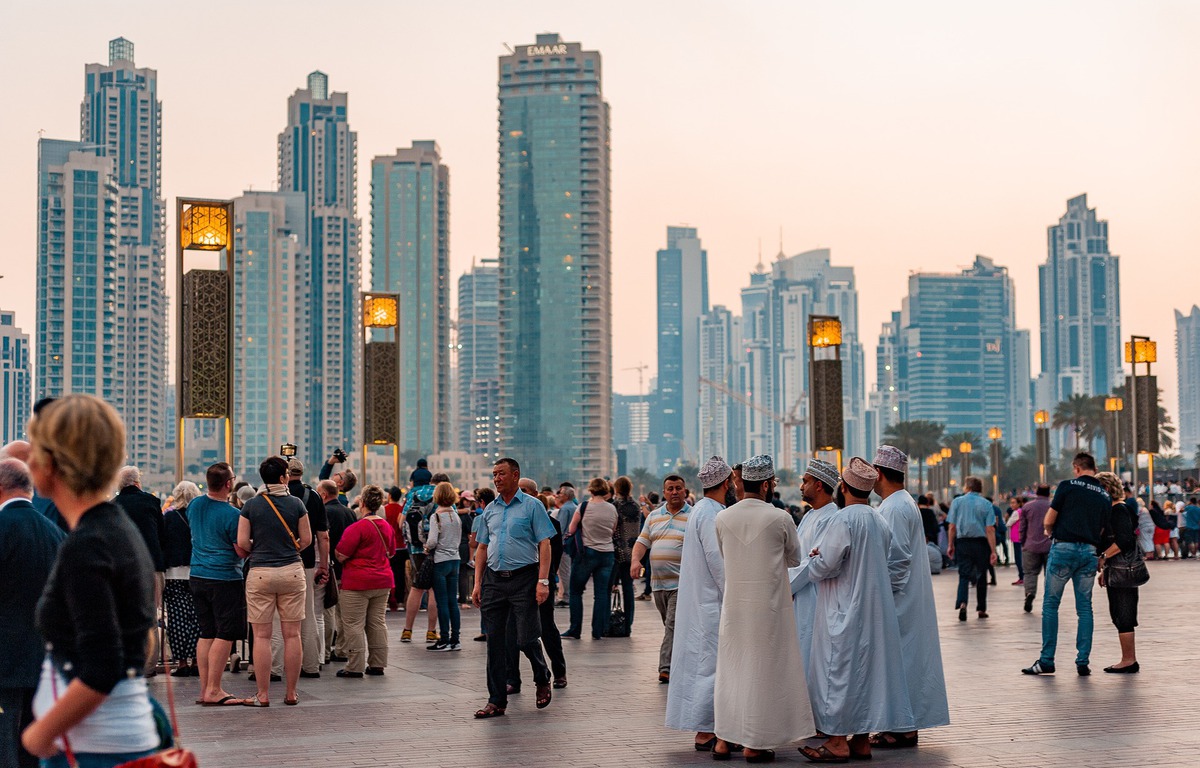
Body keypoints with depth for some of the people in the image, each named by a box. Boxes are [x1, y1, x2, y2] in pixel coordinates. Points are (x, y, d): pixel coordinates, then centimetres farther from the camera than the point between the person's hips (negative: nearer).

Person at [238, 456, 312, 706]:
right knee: (292, 634, 6)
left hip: (260, 573, -1)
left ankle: (263, 695, 4)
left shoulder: (251, 505, -2)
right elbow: (306, 539, 4)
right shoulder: (296, 504, 0)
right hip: (292, 571, 1)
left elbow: (242, 542, -4)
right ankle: (290, 693, 11)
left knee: (262, 636, 3)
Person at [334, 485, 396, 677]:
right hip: (382, 581, 7)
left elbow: (341, 556, -15)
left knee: (354, 624, -1)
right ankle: (377, 664, 15)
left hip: (357, 582, -7)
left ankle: (355, 667, 0)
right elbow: (391, 553, 20)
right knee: (377, 622, 11)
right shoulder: (386, 526, 7)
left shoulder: (357, 528, -16)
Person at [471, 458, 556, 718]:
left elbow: (544, 545, -6)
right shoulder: (490, 509, 13)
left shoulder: (532, 506, -2)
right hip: (494, 579, 5)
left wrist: (543, 581, -15)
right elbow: (482, 548, 16)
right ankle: (496, 701, 10)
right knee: (495, 641, 4)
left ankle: (542, 679, 25)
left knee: (526, 638, -5)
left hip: (523, 579, -5)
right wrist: (477, 583, 8)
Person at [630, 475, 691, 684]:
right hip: (658, 582, 6)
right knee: (670, 626, 11)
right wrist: (636, 559, -6)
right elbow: (642, 541, 13)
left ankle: (667, 668, -12)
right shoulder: (654, 516, 15)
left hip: (682, 582, -5)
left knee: (673, 625, -12)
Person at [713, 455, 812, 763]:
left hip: (733, 604, 4)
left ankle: (723, 740, 16)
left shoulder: (723, 518, -1)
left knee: (729, 668, 13)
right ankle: (753, 745, 7)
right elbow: (795, 558, 3)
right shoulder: (780, 518, -11)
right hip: (768, 605, -4)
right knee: (762, 671, 4)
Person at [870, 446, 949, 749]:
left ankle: (902, 728, -1)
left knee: (900, 660, -5)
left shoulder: (894, 508, -17)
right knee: (910, 658, 11)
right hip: (912, 597, 10)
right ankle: (906, 725, 17)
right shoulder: (905, 502, 15)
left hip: (899, 599, -10)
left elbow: (896, 558, -21)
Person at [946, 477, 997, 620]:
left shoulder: (957, 502, 2)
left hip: (963, 543, 0)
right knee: (981, 576, 13)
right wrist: (993, 551, -6)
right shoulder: (986, 504, 0)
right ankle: (981, 609, 18)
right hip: (981, 543, 0)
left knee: (964, 575, 0)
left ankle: (962, 603, -24)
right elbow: (990, 529, -6)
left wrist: (951, 545, 10)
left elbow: (952, 526, 0)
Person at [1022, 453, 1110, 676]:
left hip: (1064, 548, -4)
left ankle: (1047, 660, 2)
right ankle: (1083, 662, 6)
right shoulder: (1105, 496, 10)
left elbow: (1049, 521, -3)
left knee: (1050, 605, 4)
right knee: (1084, 608, 9)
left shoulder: (1067, 486, -4)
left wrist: (1049, 530, 18)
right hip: (1090, 551, 4)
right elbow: (1103, 529, 9)